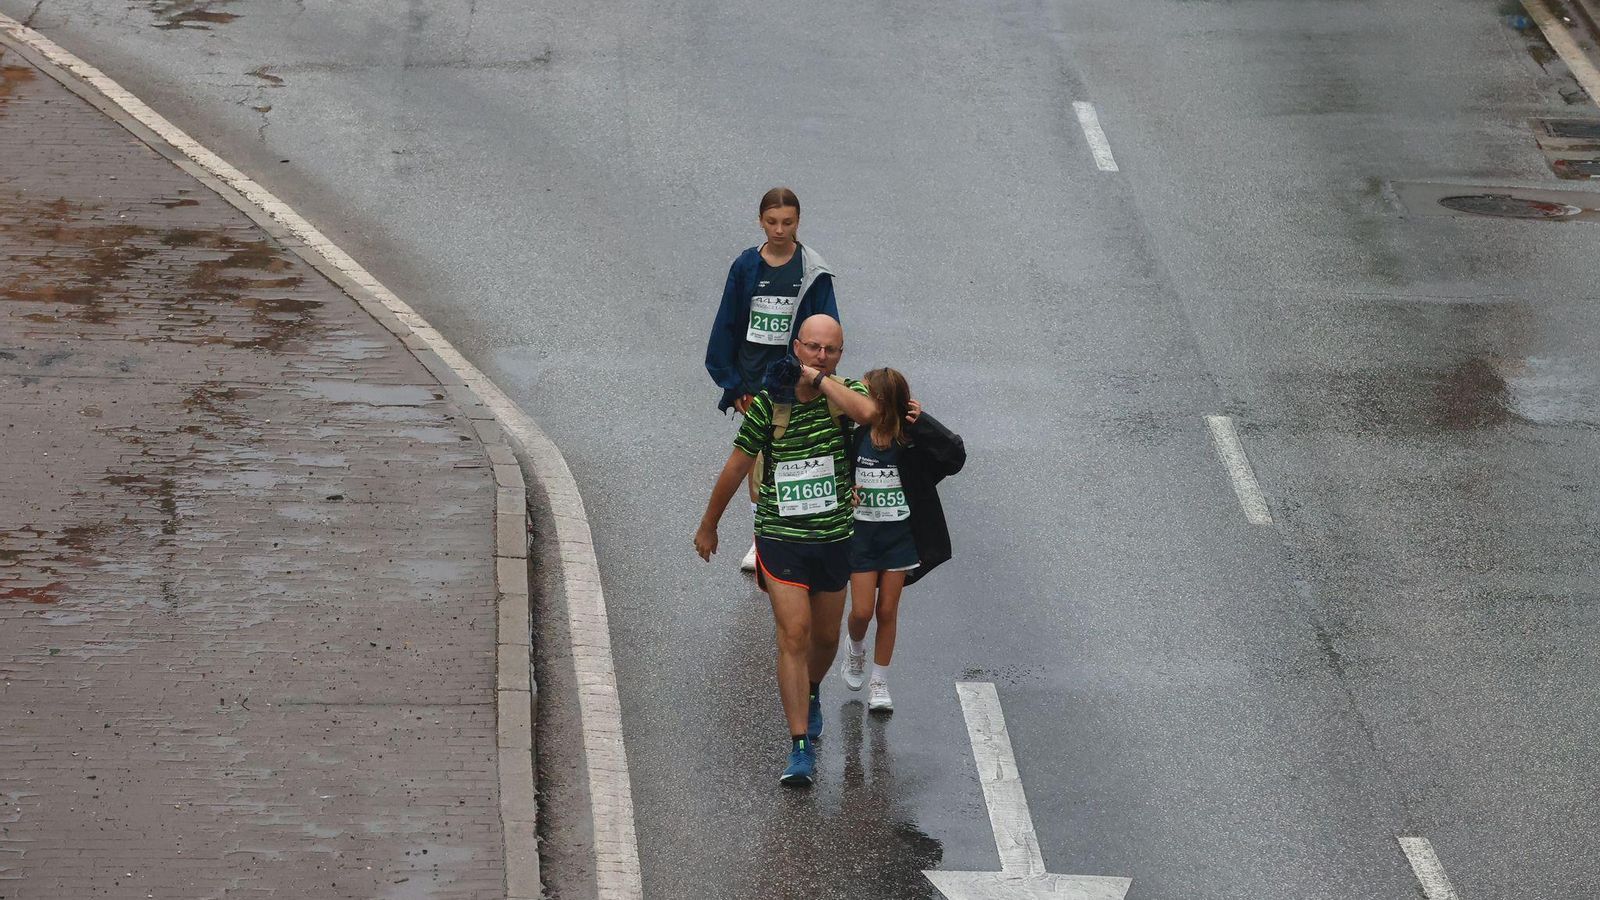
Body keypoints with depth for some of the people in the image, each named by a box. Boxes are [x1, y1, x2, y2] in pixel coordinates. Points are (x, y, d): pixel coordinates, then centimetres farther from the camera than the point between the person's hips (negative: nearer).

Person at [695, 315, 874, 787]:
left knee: (826, 638, 17)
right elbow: (737, 466, 5)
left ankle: (810, 696, 50)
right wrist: (708, 525, 14)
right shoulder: (768, 404, -7)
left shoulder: (846, 393, -5)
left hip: (834, 539, 2)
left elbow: (867, 411, -32)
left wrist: (820, 379, -22)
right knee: (794, 636, -13)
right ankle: (800, 747, -13)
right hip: (781, 538, -2)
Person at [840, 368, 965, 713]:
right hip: (862, 532, 1)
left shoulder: (911, 441, -12)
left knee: (887, 611, 7)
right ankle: (856, 650, 35)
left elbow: (956, 455, -23)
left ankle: (879, 683, 23)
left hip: (900, 533, -1)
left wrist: (922, 423, -26)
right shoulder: (855, 435, -9)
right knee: (862, 610, 0)